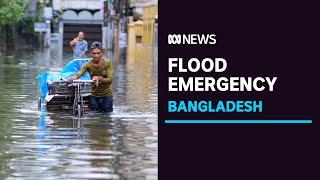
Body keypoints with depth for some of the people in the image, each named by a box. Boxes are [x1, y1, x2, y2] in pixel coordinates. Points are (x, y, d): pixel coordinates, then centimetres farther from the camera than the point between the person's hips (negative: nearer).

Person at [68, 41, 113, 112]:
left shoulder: (107, 63, -12)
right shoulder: (88, 65, -8)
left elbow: (110, 80, -16)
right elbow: (79, 74, -24)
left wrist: (99, 78, -33)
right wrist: (73, 78, -46)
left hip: (106, 96, -2)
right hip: (94, 96, 2)